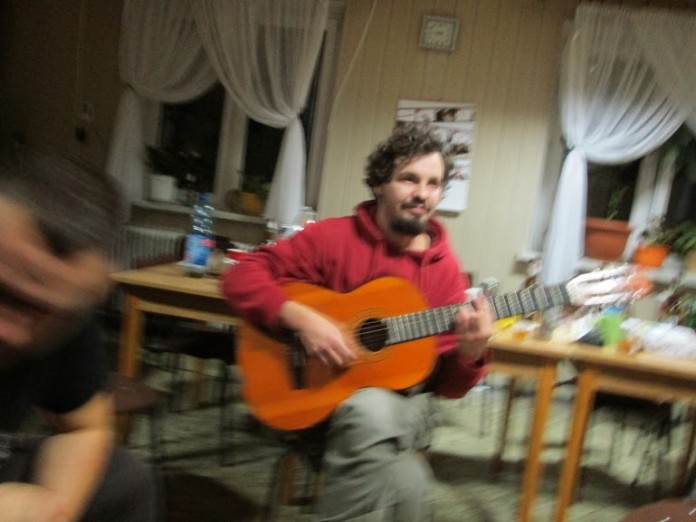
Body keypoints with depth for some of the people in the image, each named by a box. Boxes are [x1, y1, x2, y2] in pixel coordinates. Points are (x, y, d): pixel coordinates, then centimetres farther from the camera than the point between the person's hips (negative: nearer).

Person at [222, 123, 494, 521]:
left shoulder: (446, 269, 3)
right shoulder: (333, 236, -3)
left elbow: (448, 384, 4)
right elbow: (241, 277, -7)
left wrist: (470, 354, -19)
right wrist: (300, 318, -22)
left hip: (405, 402, 3)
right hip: (327, 393, -3)